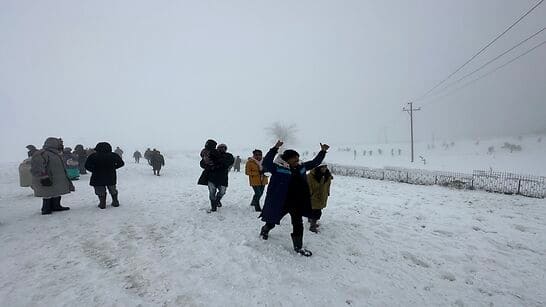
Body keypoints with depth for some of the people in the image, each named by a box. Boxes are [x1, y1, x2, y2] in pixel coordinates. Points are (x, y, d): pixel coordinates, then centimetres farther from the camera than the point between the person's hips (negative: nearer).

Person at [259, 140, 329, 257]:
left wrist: (323, 151, 7)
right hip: (280, 203, -5)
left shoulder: (301, 167, 3)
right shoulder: (278, 168, -17)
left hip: (297, 203, 5)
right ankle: (264, 230, 52)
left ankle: (298, 247, 29)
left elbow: (314, 163, 14)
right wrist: (275, 149, -40)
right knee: (272, 221, 18)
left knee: (298, 225, 10)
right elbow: (266, 163, -32)